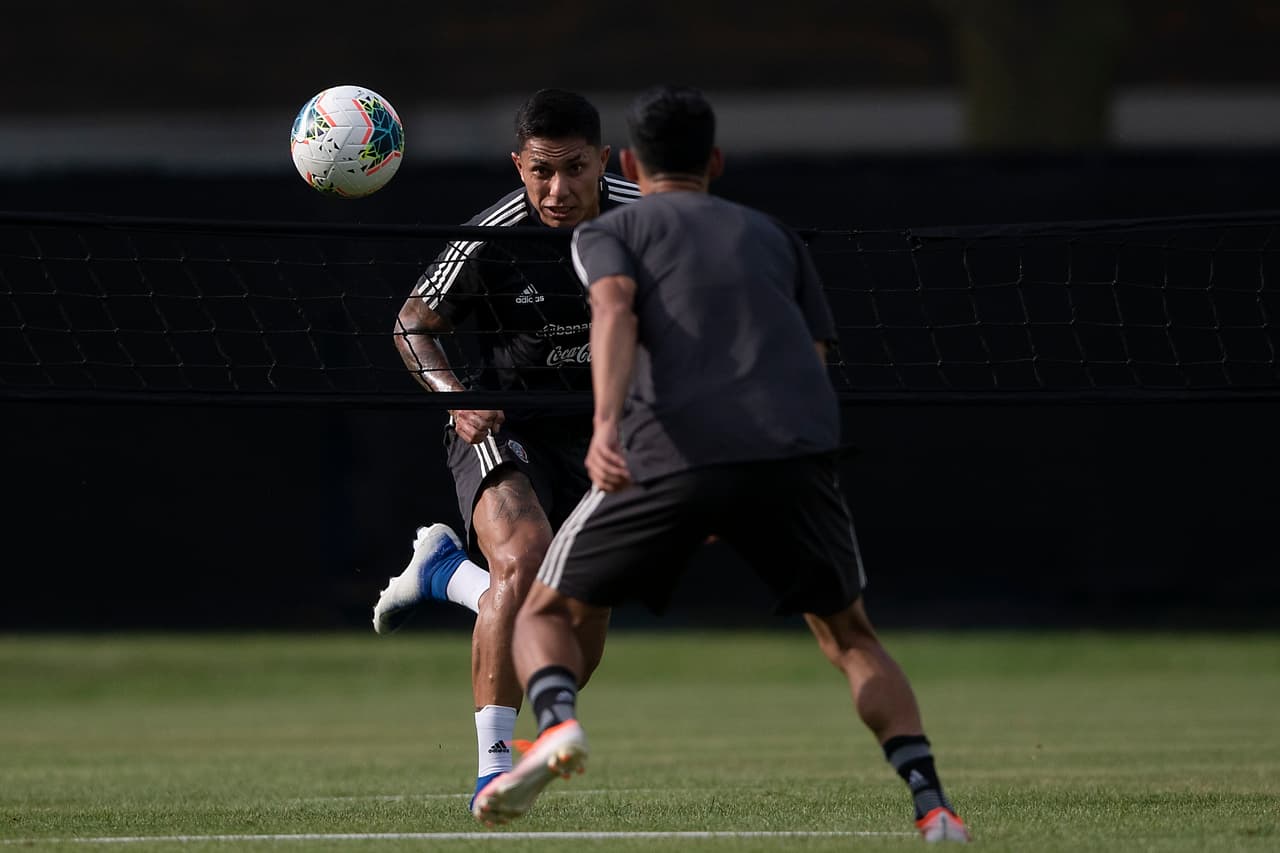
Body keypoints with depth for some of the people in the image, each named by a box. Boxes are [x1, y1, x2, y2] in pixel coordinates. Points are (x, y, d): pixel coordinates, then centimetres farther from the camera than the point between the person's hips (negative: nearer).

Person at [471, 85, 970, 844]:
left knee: (549, 613, 14)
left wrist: (606, 423, -19)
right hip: (797, 444, 2)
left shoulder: (609, 232, 20)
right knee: (849, 634, 20)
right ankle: (931, 801, 0)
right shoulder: (772, 235, 30)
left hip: (673, 453, -2)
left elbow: (614, 309, -3)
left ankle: (559, 723, -18)